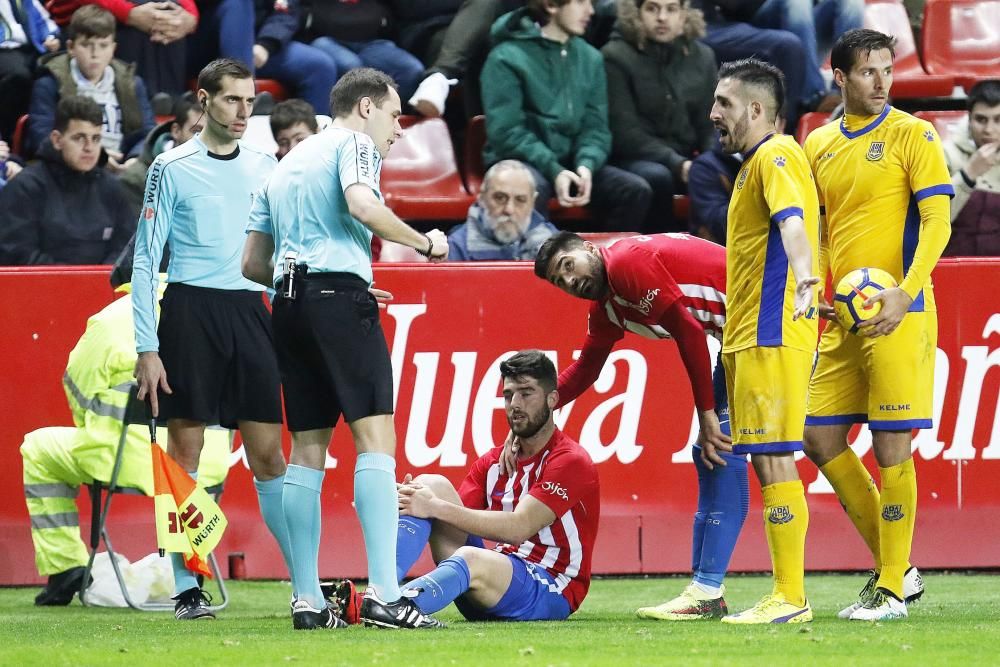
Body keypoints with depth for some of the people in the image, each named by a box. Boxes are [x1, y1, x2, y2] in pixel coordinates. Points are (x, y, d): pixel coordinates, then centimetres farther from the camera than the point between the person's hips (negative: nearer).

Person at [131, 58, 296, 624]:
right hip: (190, 309, -3)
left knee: (268, 452, 1)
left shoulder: (265, 167, 12)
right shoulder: (173, 168, 0)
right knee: (185, 453, -4)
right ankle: (188, 588, 0)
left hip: (250, 312, 3)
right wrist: (147, 348, -8)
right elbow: (146, 261, -1)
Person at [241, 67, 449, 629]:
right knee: (375, 435, -12)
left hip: (288, 305, 8)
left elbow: (253, 263, 24)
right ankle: (384, 594, -24)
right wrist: (427, 242, -7)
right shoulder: (354, 144, 4)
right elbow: (361, 205, -18)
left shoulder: (285, 165, 26)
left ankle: (306, 597, 5)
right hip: (340, 295, -8)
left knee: (307, 450, 8)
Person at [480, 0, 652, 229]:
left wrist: (586, 165, -15)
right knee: (533, 188, -39)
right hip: (520, 160, -5)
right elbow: (506, 133, -13)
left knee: (636, 190, -18)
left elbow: (595, 127, 7)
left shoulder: (590, 59, 10)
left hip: (571, 161, 5)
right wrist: (553, 170, -24)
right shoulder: (508, 58, -7)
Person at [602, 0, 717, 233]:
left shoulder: (702, 57, 10)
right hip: (634, 159, -4)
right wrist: (676, 163, -23)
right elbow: (625, 132, -12)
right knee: (657, 176, -37)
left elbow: (710, 125, 10)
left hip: (686, 160, 4)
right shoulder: (616, 57, -5)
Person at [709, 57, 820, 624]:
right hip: (749, 334, 10)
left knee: (774, 460, -10)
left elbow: (793, 221, -30)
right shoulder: (758, 161, 19)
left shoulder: (776, 156, -12)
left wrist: (805, 281, -47)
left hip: (772, 336, -10)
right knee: (767, 463, 9)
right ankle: (788, 593, 11)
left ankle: (790, 598, -10)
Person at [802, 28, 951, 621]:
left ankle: (893, 589, 0)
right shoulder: (819, 145, 13)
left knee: (892, 447, -7)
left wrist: (905, 293, -22)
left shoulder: (912, 136, -4)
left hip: (897, 317, -7)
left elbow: (938, 221, -10)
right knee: (821, 440, 6)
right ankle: (894, 567, 17)